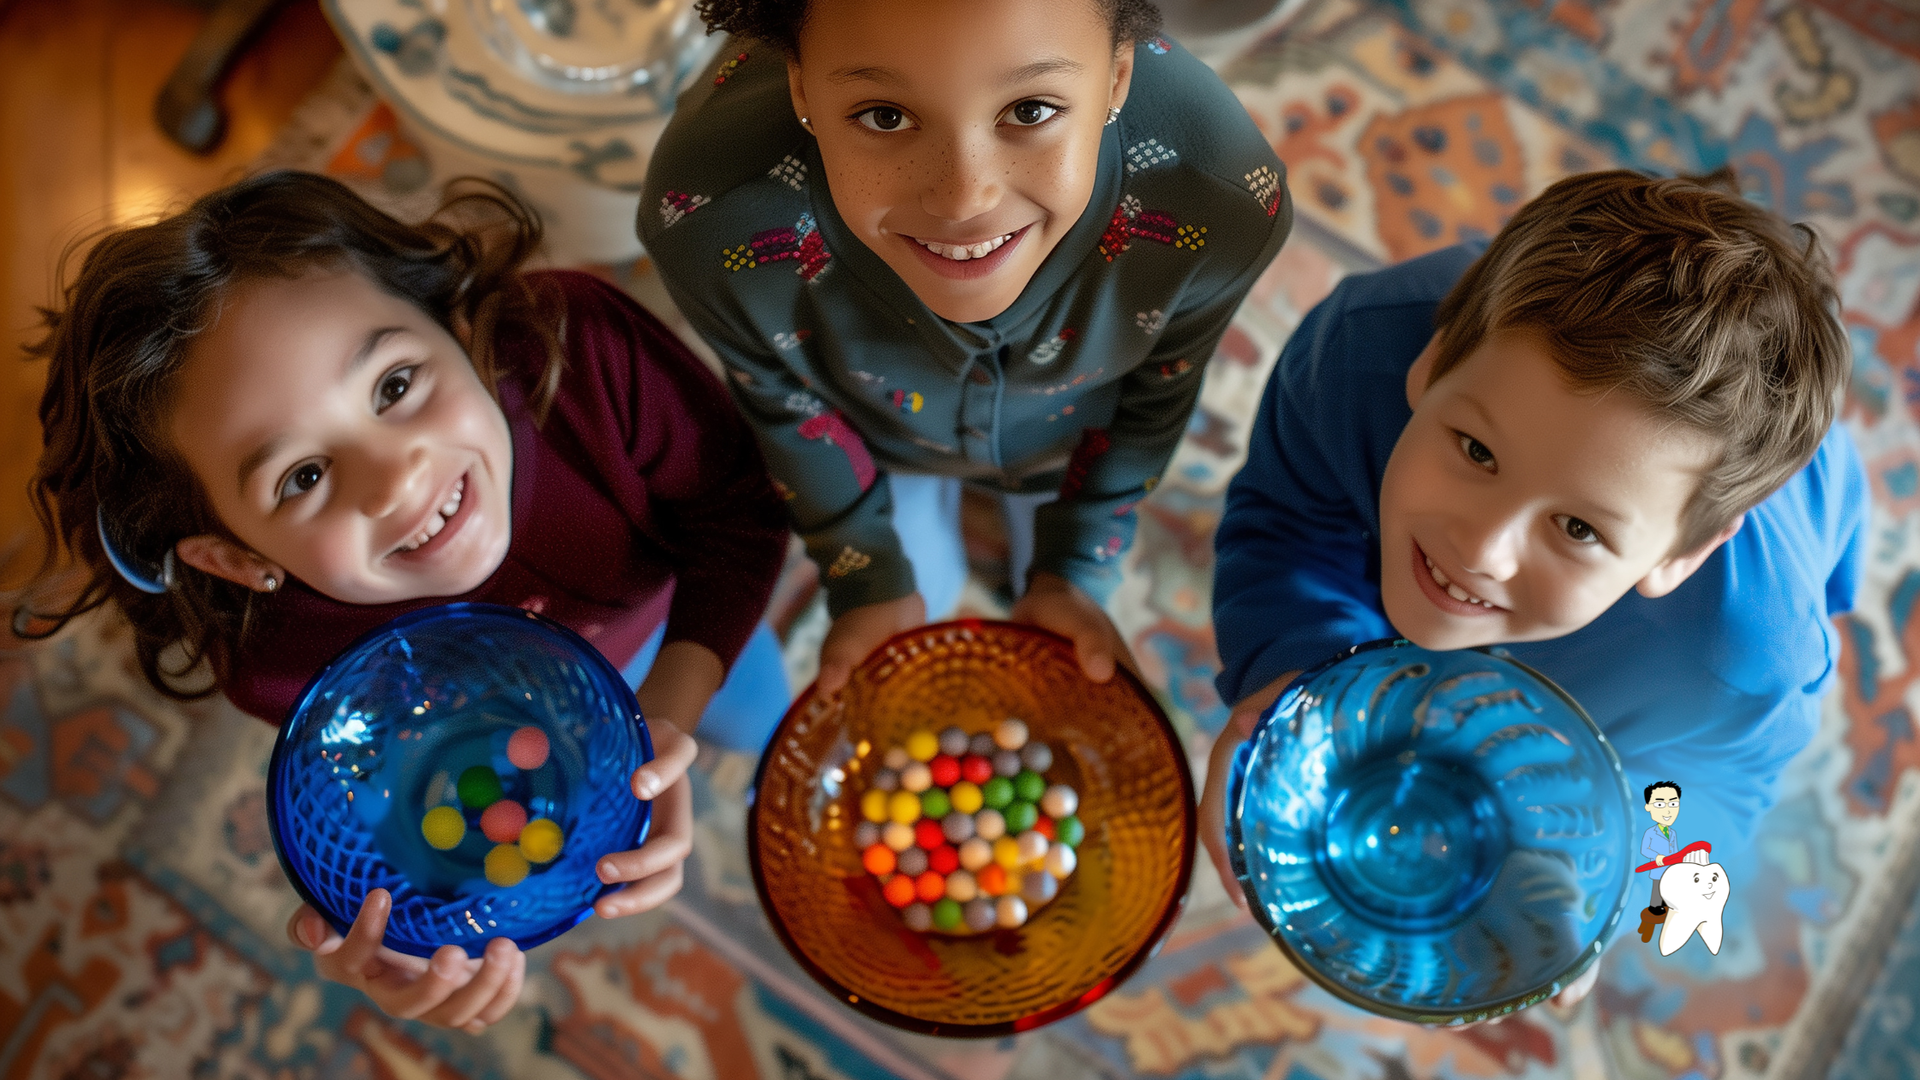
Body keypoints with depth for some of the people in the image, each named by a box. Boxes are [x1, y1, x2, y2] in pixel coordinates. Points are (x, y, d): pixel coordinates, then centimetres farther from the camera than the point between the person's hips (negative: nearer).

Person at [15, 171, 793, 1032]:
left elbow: (738, 511, -29)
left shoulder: (586, 347, -46)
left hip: (665, 602, 1)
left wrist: (668, 714, -43)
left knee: (757, 726, 30)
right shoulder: (285, 664, -40)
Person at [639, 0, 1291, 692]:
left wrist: (1074, 571, -8)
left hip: (1068, 433, 1)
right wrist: (866, 581, -7)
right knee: (925, 589, 25)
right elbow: (782, 396, -17)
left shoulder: (1222, 200, -39)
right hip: (880, 430, -1)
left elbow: (1154, 391, -15)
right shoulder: (707, 219, -41)